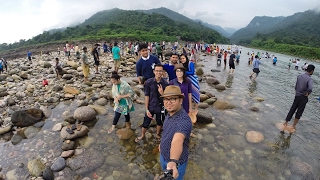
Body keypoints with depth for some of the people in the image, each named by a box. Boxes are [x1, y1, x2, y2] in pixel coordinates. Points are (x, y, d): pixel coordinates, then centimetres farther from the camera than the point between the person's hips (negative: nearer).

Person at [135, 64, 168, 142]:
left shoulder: (165, 83, -12)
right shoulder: (149, 82, -14)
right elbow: (146, 96, -10)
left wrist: (162, 93, -27)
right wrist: (147, 109, -10)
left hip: (160, 107, 1)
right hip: (151, 106, -1)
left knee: (159, 122, 21)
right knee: (146, 122, 12)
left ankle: (157, 134, 49)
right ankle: (142, 135, 40)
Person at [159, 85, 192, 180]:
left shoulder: (184, 120, -37)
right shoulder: (169, 113, -9)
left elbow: (177, 140, -55)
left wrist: (173, 161, -70)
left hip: (177, 162, -7)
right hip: (163, 155, 7)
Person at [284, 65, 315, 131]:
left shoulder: (299, 76, 0)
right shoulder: (309, 79, -18)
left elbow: (295, 87, 4)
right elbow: (310, 88, -35)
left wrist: (297, 91, 9)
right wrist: (307, 94, -18)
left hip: (297, 96, 4)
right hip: (303, 98, -4)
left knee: (292, 109, 14)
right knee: (299, 112, 9)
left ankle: (286, 122, 19)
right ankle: (293, 125, 17)